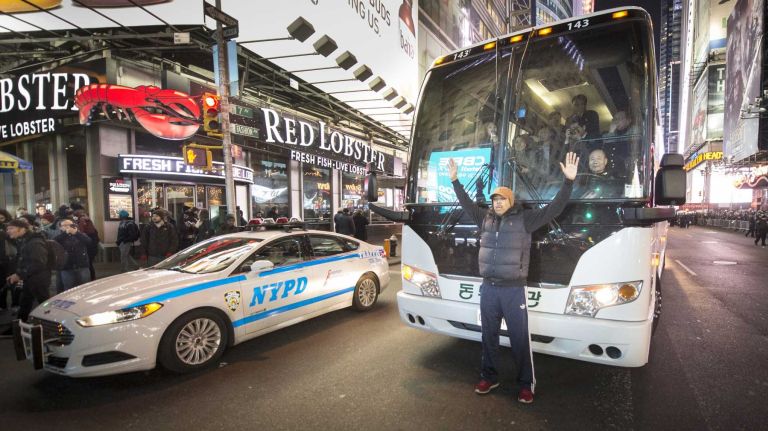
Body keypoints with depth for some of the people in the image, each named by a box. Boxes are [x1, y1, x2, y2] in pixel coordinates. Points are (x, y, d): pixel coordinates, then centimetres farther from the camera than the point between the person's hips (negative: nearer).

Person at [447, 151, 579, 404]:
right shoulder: (485, 218, 8)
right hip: (488, 288, 4)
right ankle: (489, 378, 30)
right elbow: (467, 204, 19)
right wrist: (455, 180, 19)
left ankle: (526, 384, 23)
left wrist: (568, 181, -17)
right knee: (488, 336, 15)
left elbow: (554, 209, -8)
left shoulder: (525, 219, -3)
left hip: (514, 290, -4)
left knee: (520, 339, 5)